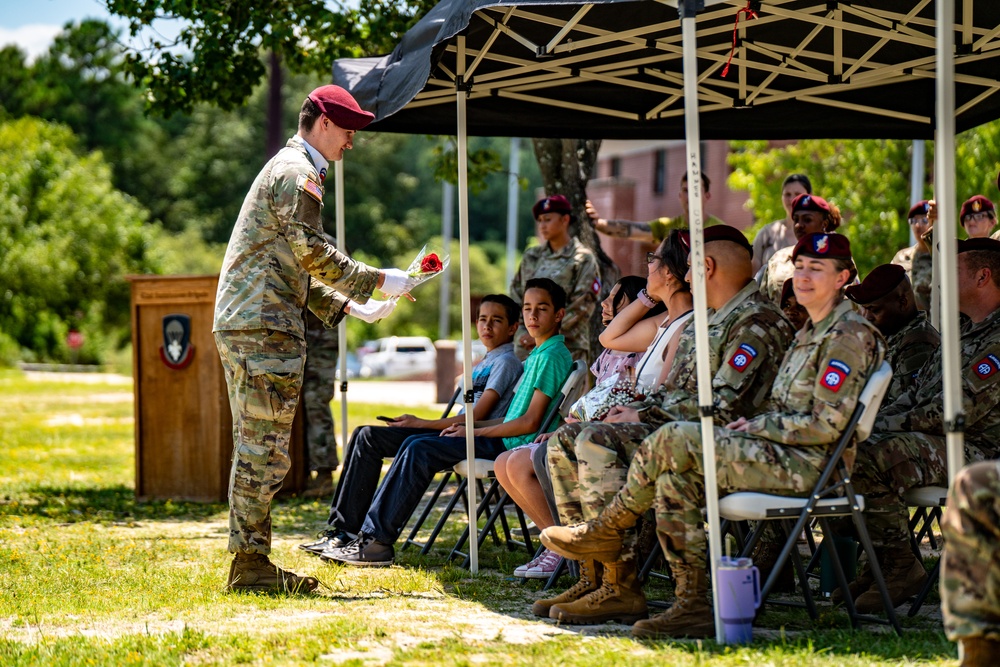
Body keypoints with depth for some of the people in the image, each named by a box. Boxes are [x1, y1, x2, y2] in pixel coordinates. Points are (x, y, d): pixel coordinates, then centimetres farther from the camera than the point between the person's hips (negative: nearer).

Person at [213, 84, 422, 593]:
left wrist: (351, 307, 20)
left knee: (255, 452, 11)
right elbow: (314, 254, -15)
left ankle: (249, 563, 14)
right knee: (264, 453, -10)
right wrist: (380, 280, -7)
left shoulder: (288, 170, 26)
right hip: (263, 327, -11)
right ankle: (251, 566, -9)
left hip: (241, 325, 11)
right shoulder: (297, 173, -7)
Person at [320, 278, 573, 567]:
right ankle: (372, 531, -4)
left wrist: (473, 432, -9)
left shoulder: (552, 356, -11)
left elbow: (531, 422, -17)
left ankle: (378, 541, -16)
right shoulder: (536, 355, 20)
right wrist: (464, 426, 8)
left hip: (514, 446, -10)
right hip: (504, 439, 10)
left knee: (420, 450, -18)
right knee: (415, 445, 2)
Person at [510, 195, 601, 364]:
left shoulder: (583, 259, 0)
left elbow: (582, 306, -6)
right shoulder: (531, 257, 16)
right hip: (526, 347, 5)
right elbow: (515, 296, 16)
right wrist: (522, 332, 0)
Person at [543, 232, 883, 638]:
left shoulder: (850, 336, -10)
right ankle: (693, 606, -9)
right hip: (783, 456, 10)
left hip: (806, 464, -10)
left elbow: (827, 424, -18)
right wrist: (752, 423, 6)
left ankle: (606, 532, 1)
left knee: (675, 440, -18)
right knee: (675, 479, -4)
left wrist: (758, 426, -10)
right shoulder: (810, 332, 23)